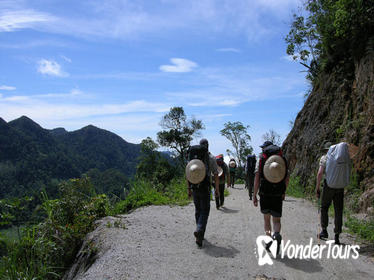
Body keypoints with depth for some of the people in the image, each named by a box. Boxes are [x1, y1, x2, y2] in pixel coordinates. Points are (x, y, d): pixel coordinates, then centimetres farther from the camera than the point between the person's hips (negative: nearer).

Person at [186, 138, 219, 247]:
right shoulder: (211, 158, -4)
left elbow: (188, 174, 7)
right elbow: (216, 175, -5)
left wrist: (189, 189, 12)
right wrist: (217, 189, 4)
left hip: (194, 188, 4)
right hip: (205, 189, -4)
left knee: (198, 210, 16)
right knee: (205, 211, 0)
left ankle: (200, 234, 23)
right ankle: (199, 230, -21)